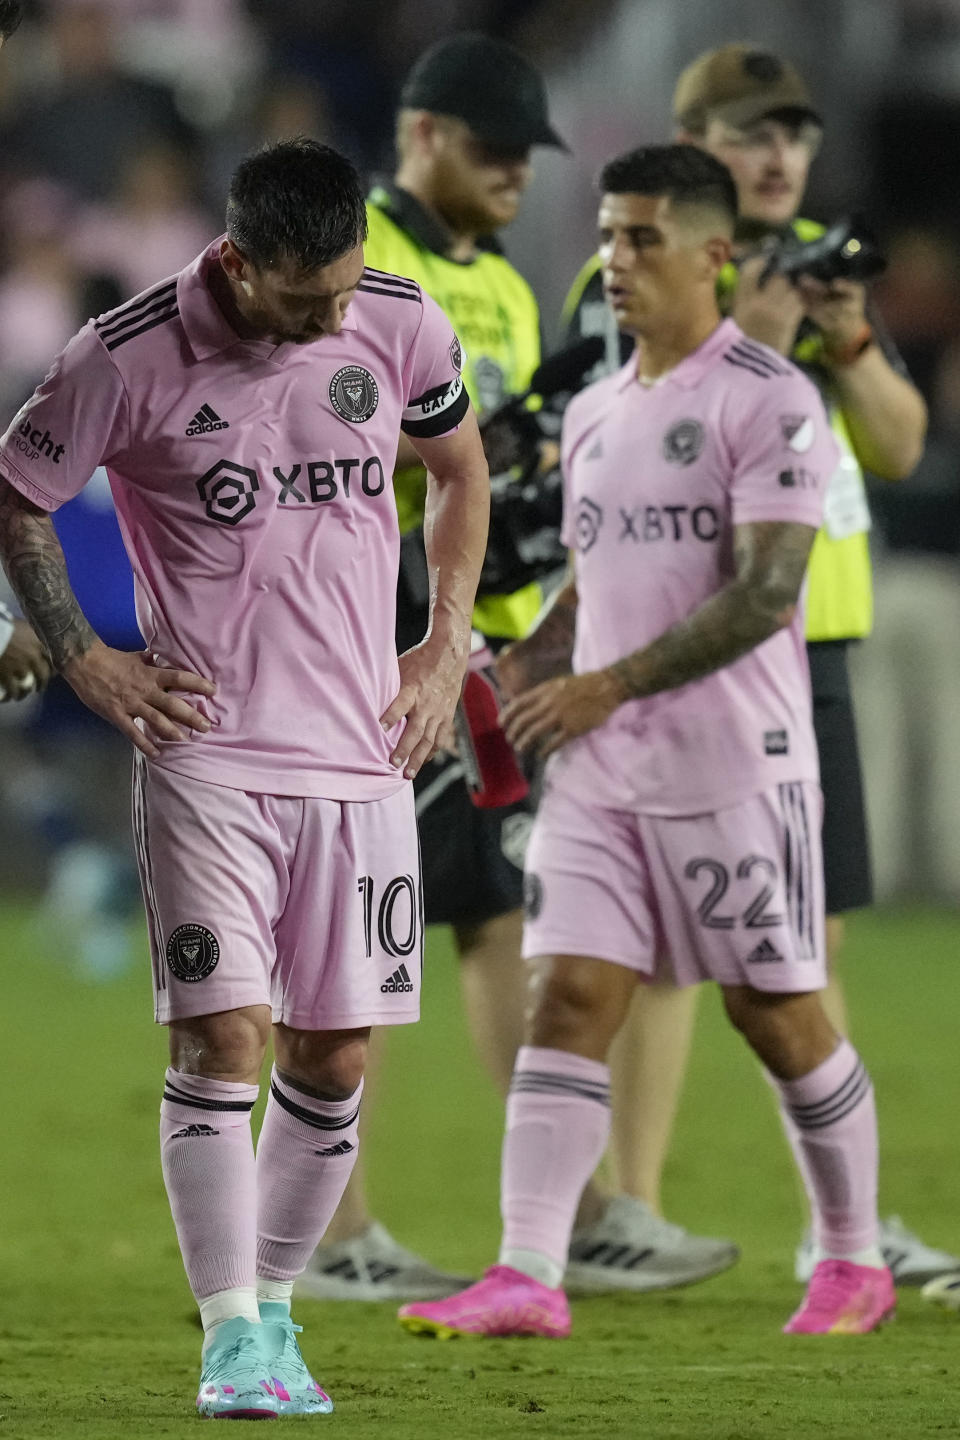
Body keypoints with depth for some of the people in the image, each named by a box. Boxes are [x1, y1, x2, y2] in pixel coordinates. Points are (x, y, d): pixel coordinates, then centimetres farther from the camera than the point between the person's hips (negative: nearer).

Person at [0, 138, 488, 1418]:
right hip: (205, 750, -4)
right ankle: (232, 1342, -8)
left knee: (336, 1055, 5)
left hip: (361, 751, 4)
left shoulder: (402, 329, 0)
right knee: (221, 1035, -12)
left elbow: (461, 472, 19)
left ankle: (273, 1310, 21)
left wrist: (448, 645, 11)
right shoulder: (129, 360, -11)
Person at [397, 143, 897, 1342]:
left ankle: (853, 1261, 19)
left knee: (777, 1016, 2)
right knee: (570, 996, -5)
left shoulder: (769, 402, -10)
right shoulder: (593, 412, 15)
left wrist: (609, 685, -20)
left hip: (733, 761, -6)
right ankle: (527, 1279, -11)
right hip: (598, 765, 6)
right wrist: (523, 668, 5)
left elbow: (764, 594, -18)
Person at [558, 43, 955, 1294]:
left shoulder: (824, 262, 14)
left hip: (804, 642, 7)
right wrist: (743, 345, -23)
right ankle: (620, 1222, -3)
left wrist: (854, 345, -6)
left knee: (811, 937, 9)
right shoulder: (628, 283, -7)